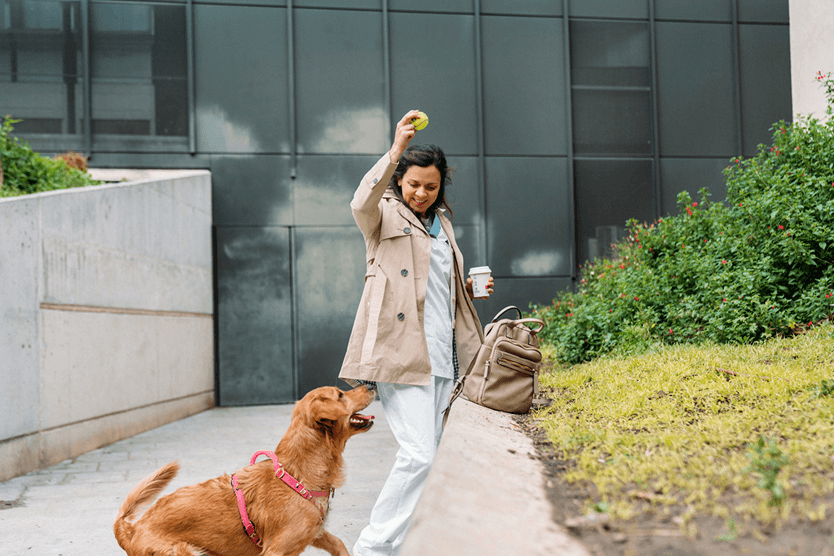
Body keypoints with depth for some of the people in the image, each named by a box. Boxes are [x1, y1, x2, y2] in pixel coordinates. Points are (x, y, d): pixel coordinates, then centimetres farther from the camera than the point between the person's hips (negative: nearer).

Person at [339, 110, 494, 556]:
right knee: (419, 454, -15)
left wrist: (471, 288, 13)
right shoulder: (385, 214, 3)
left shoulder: (442, 222, 22)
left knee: (430, 455, 8)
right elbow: (361, 203, -23)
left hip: (443, 356, 7)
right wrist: (395, 151, -31)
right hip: (401, 350, -7)